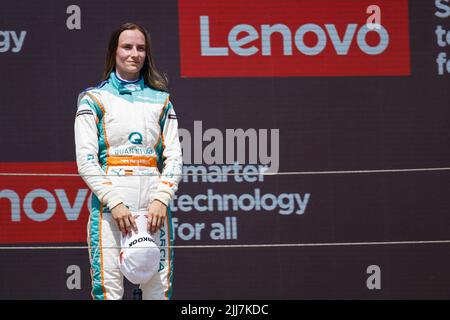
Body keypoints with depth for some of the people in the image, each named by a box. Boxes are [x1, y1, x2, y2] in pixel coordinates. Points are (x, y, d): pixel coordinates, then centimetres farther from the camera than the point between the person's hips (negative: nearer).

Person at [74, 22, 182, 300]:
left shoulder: (161, 100, 17)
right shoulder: (94, 99, 8)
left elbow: (174, 157, 10)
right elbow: (86, 161, -1)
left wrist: (161, 200, -6)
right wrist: (114, 202, -13)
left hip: (154, 204, 3)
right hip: (109, 202, -3)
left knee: (159, 288, -3)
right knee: (108, 288, -10)